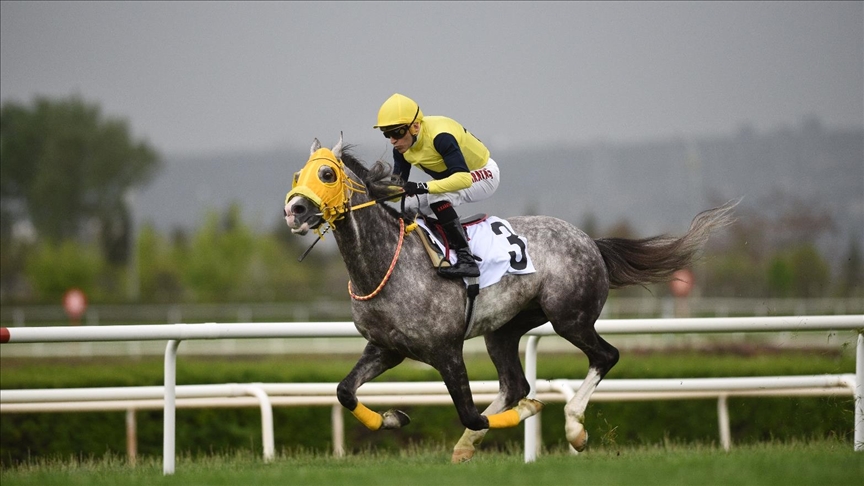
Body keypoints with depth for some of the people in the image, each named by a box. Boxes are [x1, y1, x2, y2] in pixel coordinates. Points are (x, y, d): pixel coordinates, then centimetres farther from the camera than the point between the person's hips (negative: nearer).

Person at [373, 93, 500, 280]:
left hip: (483, 173, -9)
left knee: (437, 197, -34)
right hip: (449, 180, 9)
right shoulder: (402, 148, -10)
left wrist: (423, 188, -54)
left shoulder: (439, 136, -35)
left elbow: (464, 178, -44)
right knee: (409, 208, -2)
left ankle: (466, 259, -36)